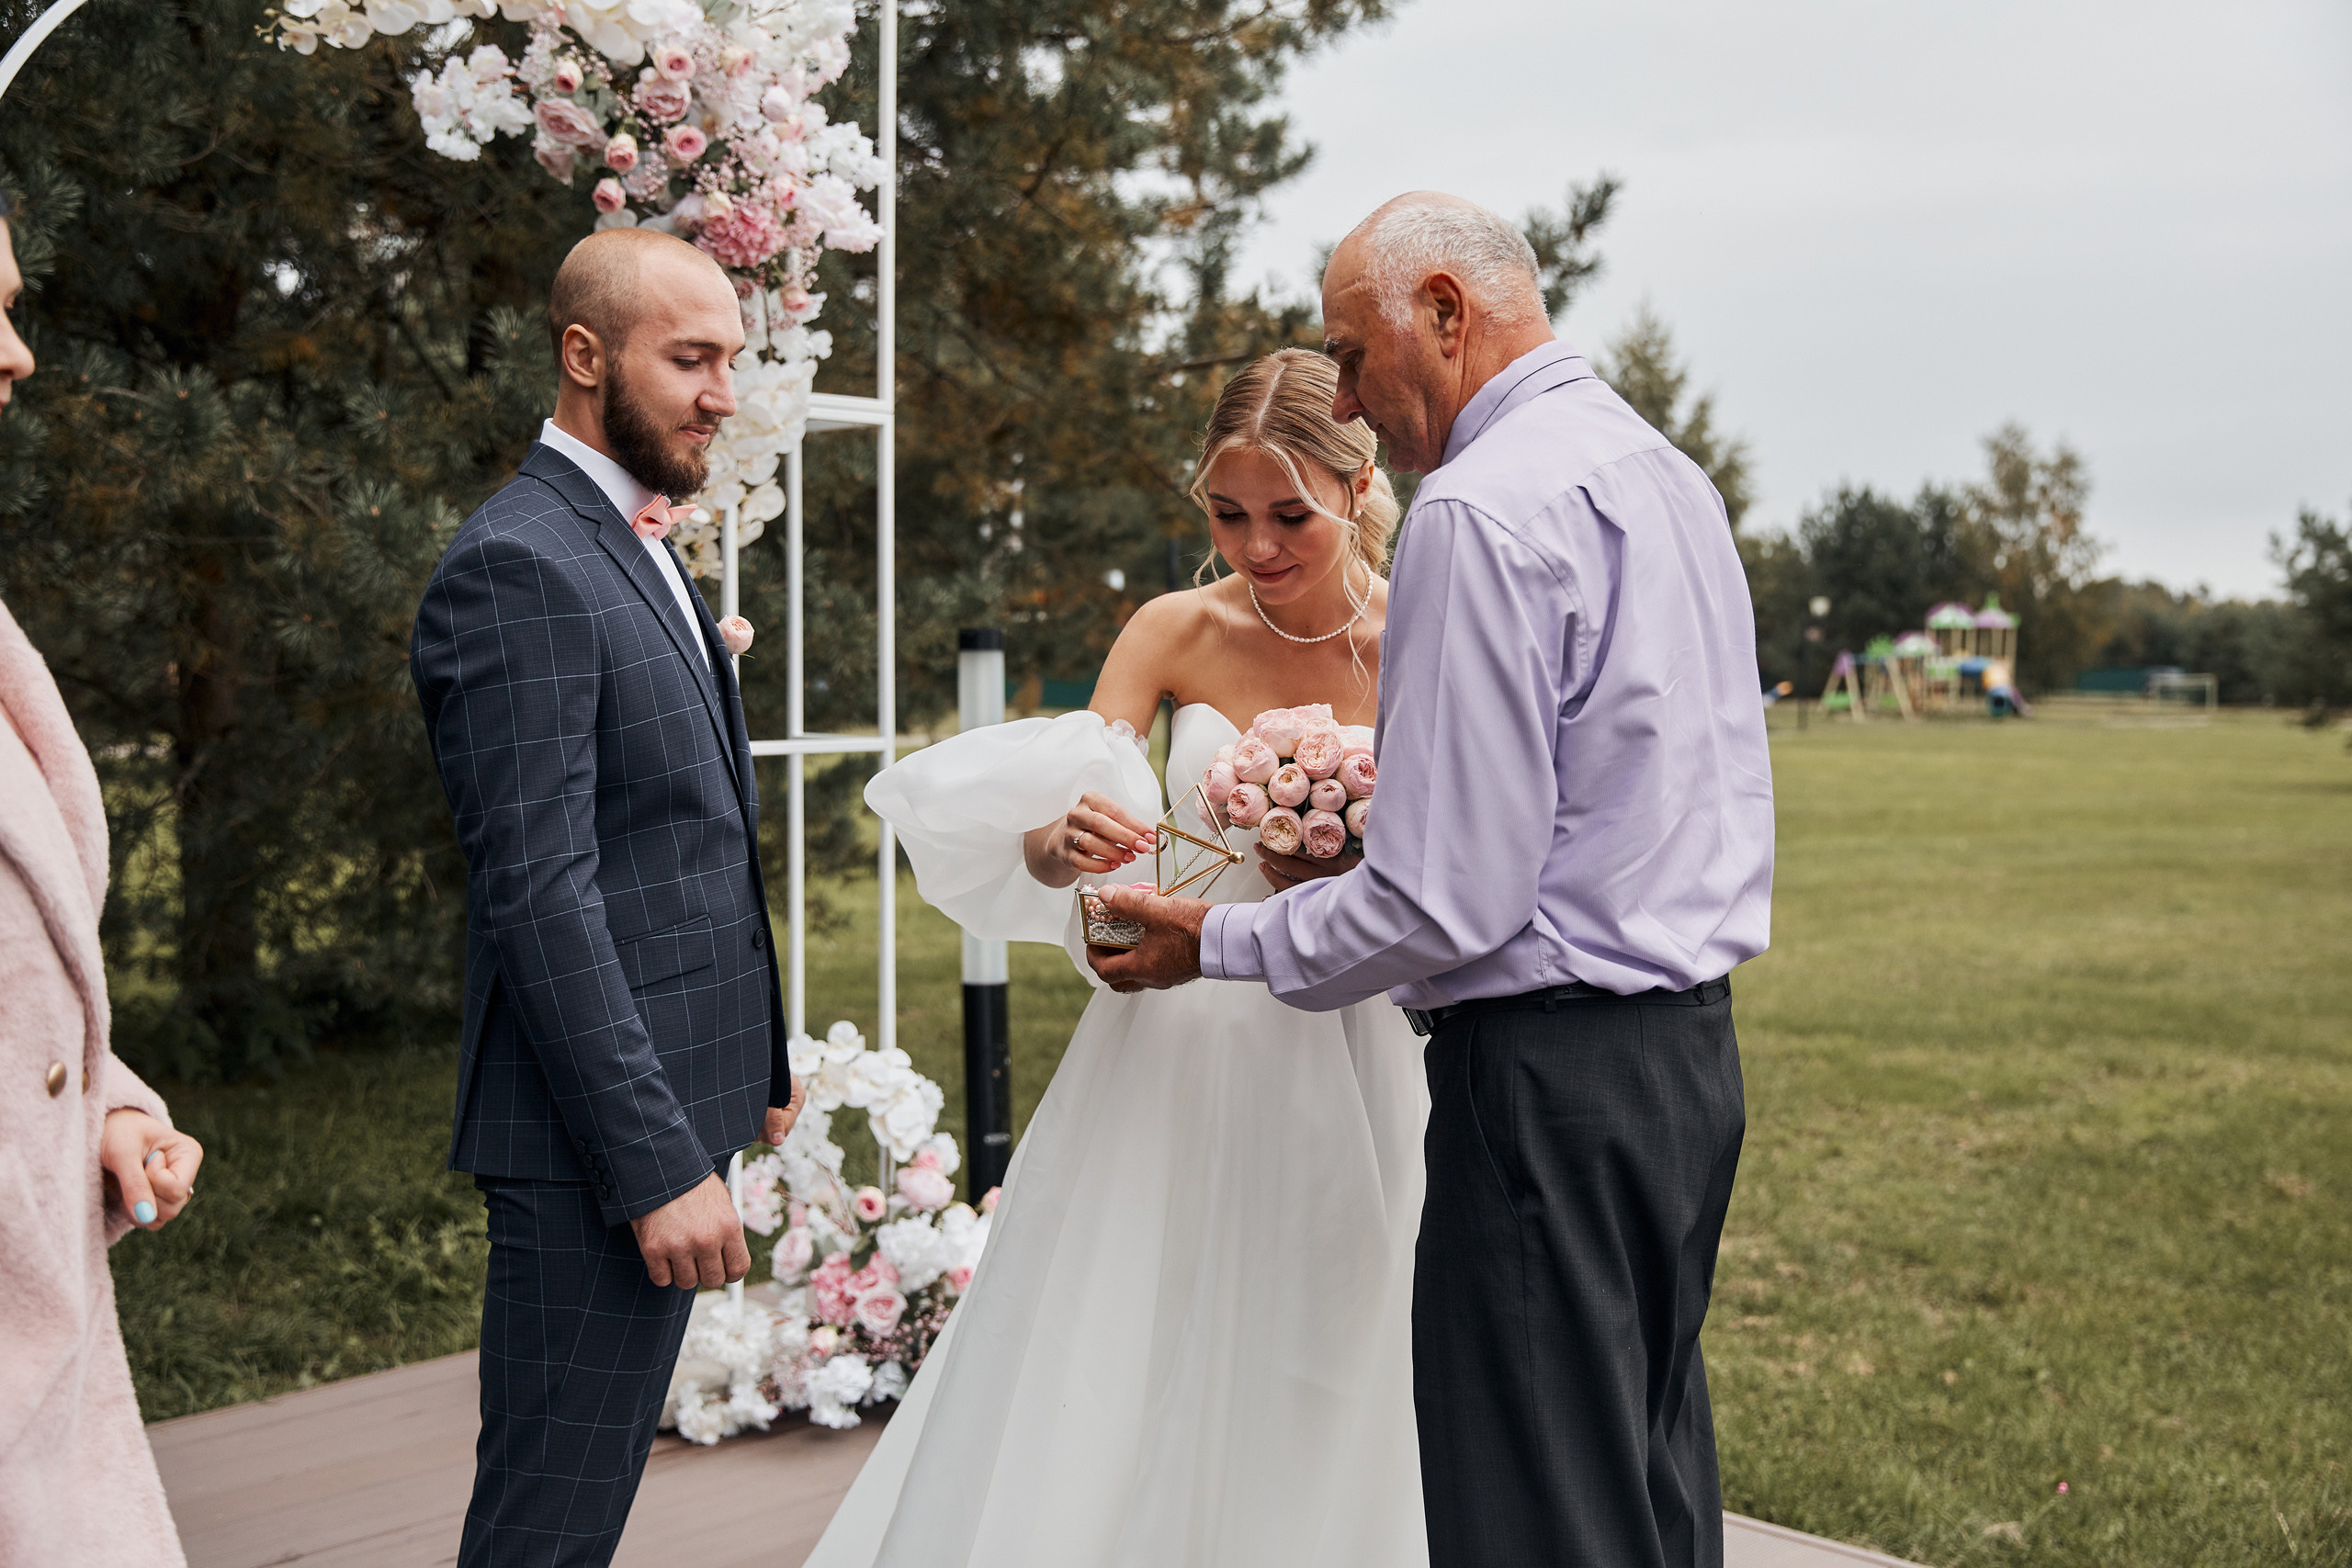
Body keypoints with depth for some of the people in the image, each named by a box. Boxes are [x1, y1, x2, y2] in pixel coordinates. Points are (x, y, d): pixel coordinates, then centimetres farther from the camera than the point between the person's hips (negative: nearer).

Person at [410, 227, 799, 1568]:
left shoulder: (640, 551, 17)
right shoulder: (519, 567, -15)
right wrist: (658, 1165, -22)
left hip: (674, 1105, 10)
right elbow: (538, 895, -21)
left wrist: (759, 1062, 20)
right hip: (601, 1132, -10)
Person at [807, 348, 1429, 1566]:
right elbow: (1049, 830, -9)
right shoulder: (1179, 632, -2)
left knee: (1306, 1408, 9)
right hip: (1169, 1047, 2)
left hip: (1343, 1061, -1)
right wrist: (1066, 844, -31)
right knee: (1095, 1390, 5)